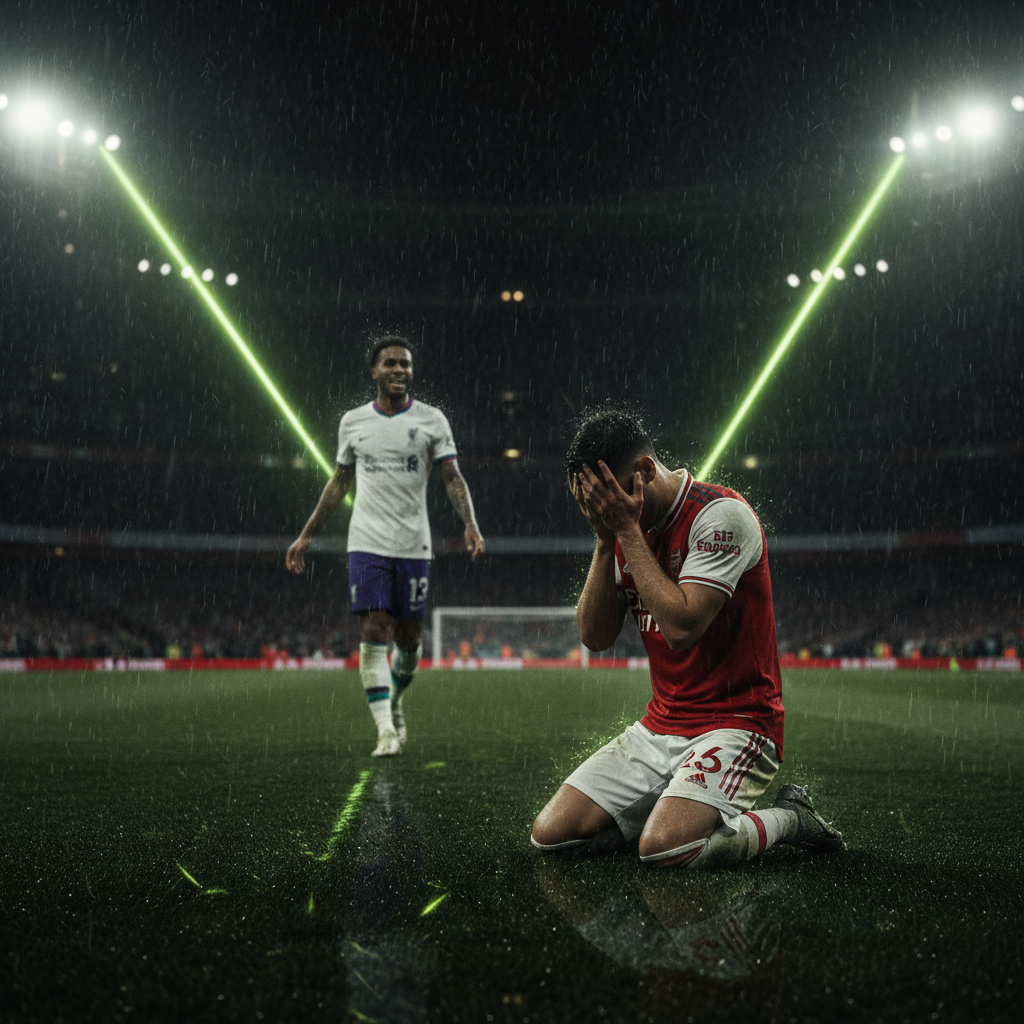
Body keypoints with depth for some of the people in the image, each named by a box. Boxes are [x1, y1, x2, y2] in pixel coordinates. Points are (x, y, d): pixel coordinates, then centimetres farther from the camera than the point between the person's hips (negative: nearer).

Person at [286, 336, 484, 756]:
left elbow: (452, 477, -2)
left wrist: (470, 523, -19)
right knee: (373, 631, -11)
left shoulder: (431, 419, 2)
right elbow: (339, 482, 17)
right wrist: (306, 535, 16)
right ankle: (385, 729, -8)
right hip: (367, 543, 0)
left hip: (414, 544, 0)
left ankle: (395, 701, 36)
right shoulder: (353, 421, 7)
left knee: (408, 638, 7)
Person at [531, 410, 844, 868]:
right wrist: (605, 540, -8)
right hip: (659, 725, 7)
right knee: (551, 833, -5)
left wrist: (627, 531, -20)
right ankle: (674, 802, 14)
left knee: (664, 847, -29)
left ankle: (787, 817, -2)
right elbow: (595, 636, 3)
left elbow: (681, 627, -26)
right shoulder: (628, 524, 7)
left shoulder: (720, 514, -16)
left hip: (734, 723, -7)